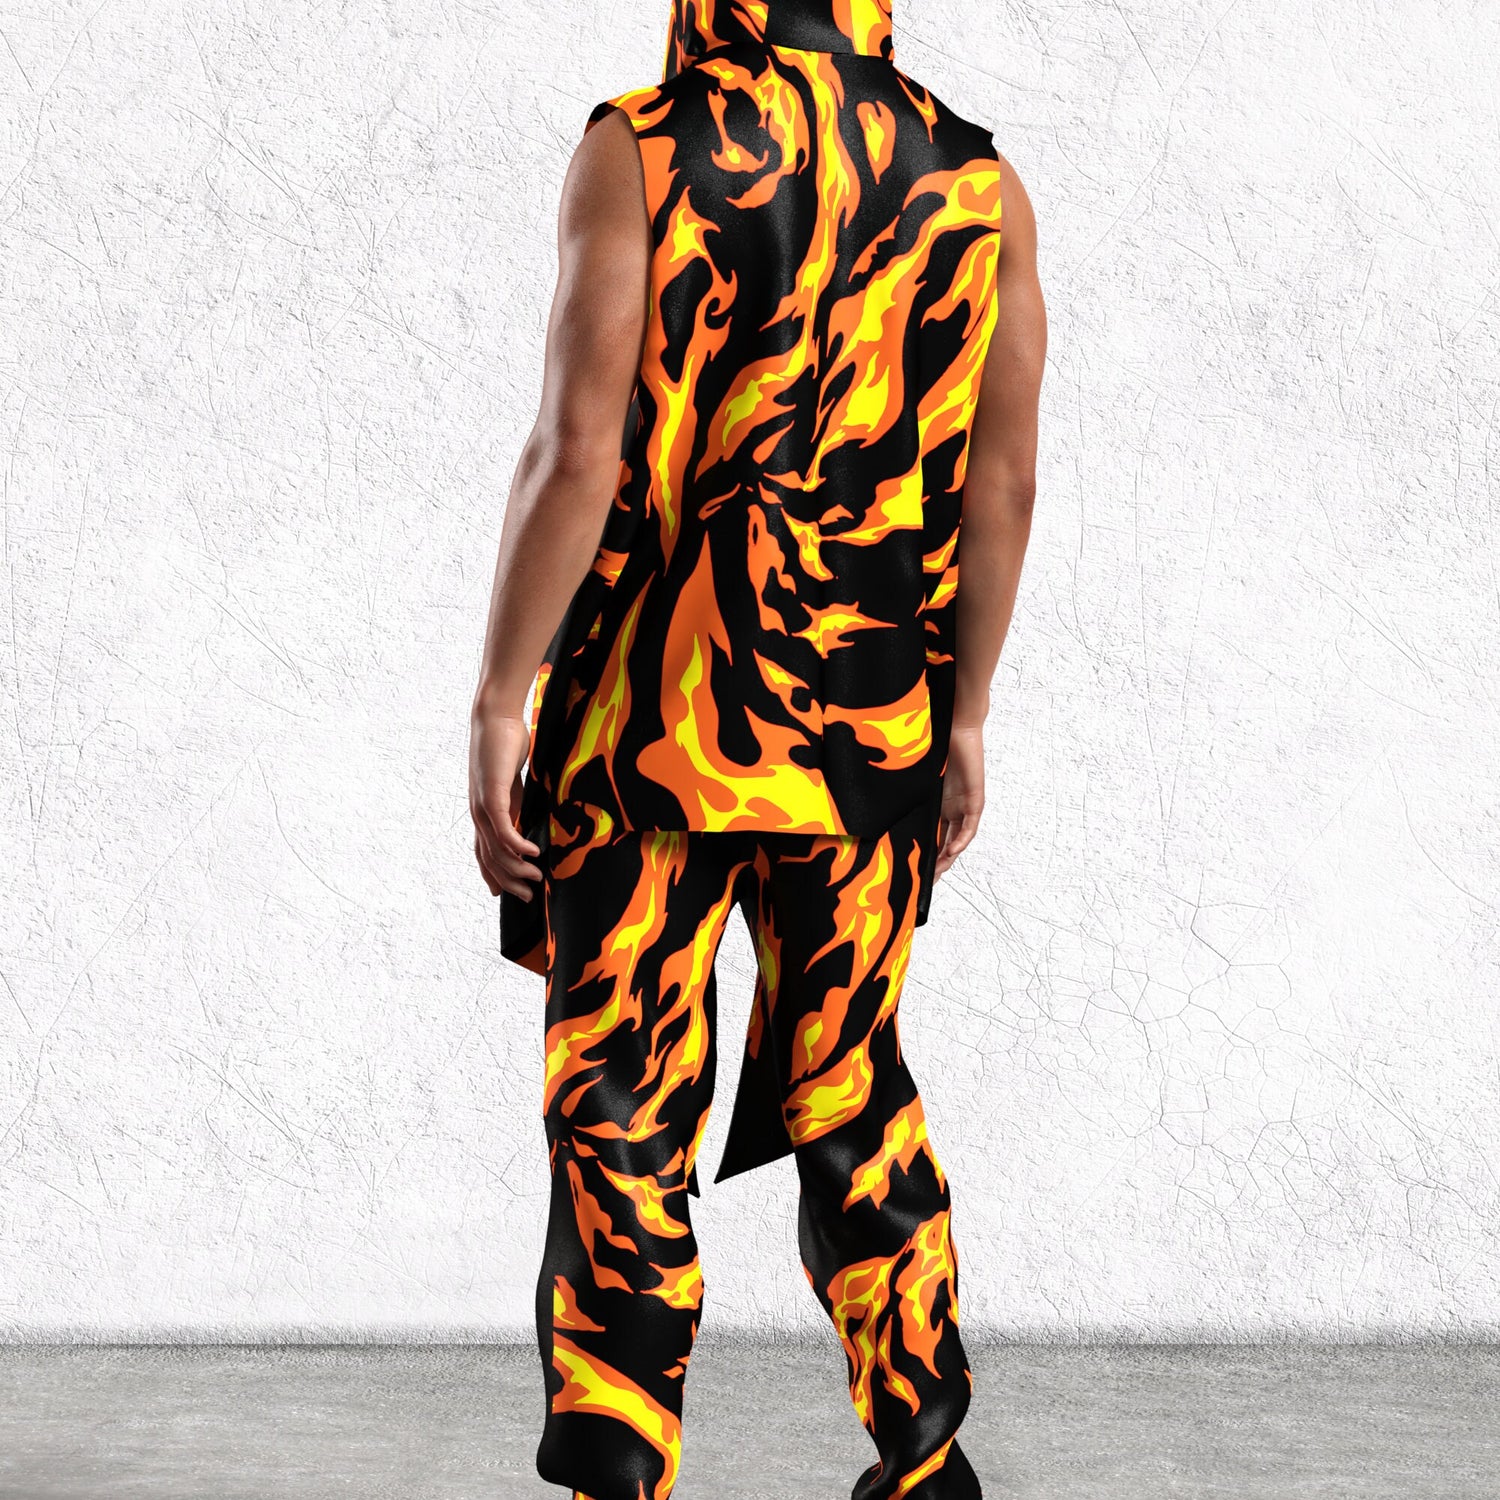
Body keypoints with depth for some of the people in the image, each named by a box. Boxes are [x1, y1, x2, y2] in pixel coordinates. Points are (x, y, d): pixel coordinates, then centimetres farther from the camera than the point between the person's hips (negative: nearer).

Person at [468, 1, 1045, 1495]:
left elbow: (579, 448, -14)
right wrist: (963, 718, 13)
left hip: (652, 720, -4)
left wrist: (498, 700, -9)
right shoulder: (978, 182, 4)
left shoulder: (639, 152, -7)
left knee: (621, 1114, 4)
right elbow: (1003, 479, 5)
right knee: (851, 1089, 18)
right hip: (871, 738, 4)